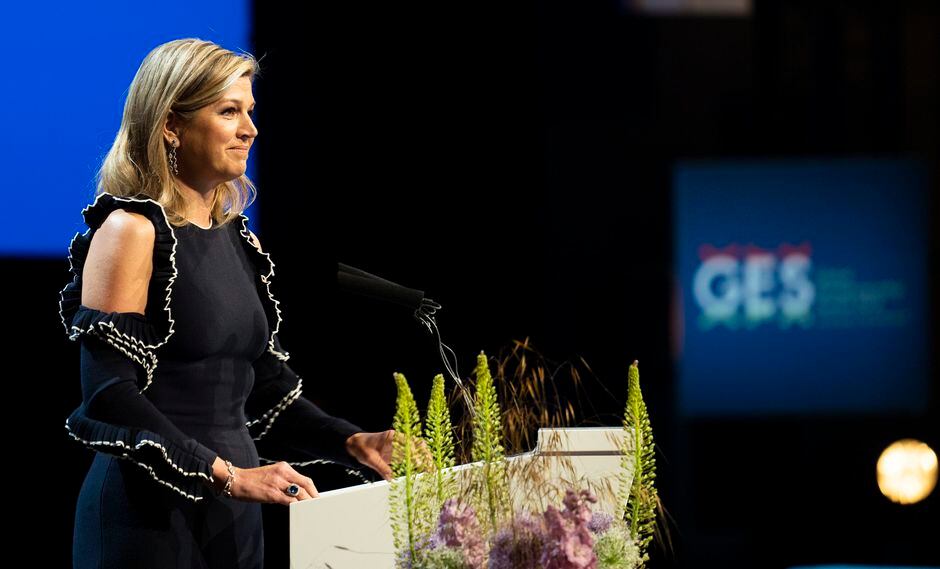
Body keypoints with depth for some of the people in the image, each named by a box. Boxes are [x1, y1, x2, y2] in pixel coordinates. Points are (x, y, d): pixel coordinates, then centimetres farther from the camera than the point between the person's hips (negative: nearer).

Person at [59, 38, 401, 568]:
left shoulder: (240, 240, 13)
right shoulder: (131, 231, -10)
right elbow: (110, 395, -18)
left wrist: (350, 443, 0)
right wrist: (226, 475, -24)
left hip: (236, 519, 7)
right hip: (149, 518, -7)